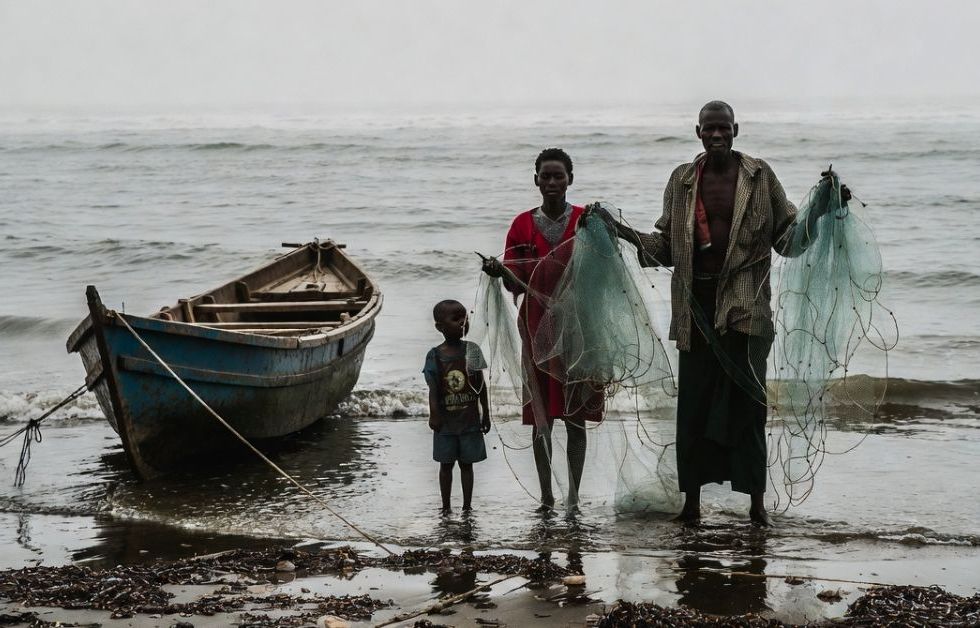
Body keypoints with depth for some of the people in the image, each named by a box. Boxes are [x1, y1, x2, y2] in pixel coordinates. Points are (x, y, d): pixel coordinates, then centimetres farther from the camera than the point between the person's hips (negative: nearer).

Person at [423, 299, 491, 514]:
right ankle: (446, 507, 16)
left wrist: (486, 414, 4)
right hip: (446, 421, -1)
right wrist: (434, 415, -19)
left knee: (466, 463, 8)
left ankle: (467, 506, 14)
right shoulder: (435, 355, -5)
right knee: (446, 464, 8)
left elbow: (481, 386, 4)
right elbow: (433, 389, -8)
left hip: (470, 419, 1)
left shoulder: (472, 350, -1)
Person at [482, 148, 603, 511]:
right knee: (541, 418, 1)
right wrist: (500, 272, -19)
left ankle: (574, 497, 5)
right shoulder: (524, 225, 5)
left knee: (575, 416, 2)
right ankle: (546, 497, 7)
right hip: (538, 328, 1)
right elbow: (516, 284, 4)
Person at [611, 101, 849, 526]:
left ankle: (756, 500, 3)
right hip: (696, 303, 2)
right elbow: (668, 247, 15)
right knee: (694, 400, 3)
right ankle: (692, 498, 12)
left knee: (745, 398, -3)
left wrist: (818, 212, -10)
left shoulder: (759, 176, 4)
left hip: (744, 304, -2)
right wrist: (630, 236, 0)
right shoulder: (682, 180, 11)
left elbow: (788, 240, 5)